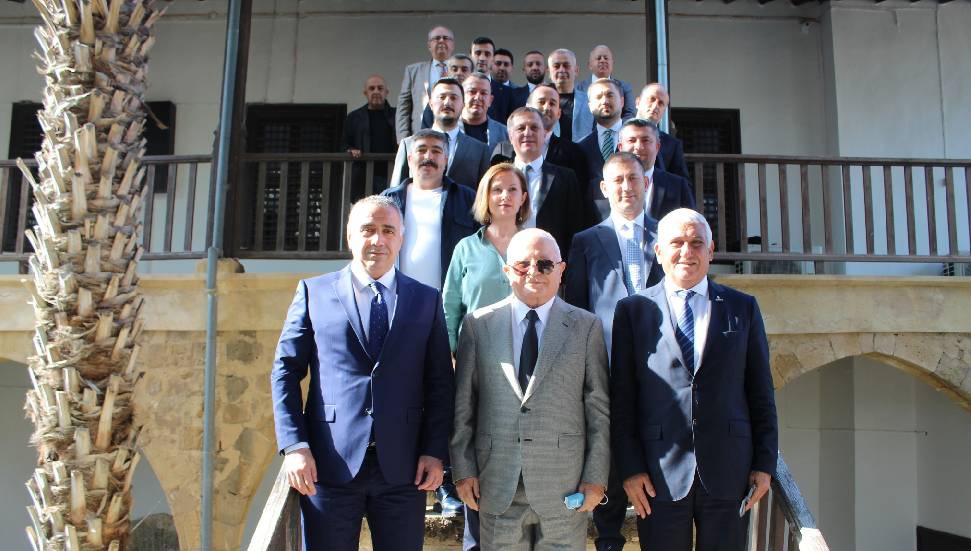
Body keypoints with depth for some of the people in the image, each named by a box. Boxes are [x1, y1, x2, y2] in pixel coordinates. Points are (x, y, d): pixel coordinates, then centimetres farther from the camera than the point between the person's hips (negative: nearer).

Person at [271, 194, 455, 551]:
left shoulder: (427, 300, 8)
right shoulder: (314, 292, 5)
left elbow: (441, 384, 6)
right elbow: (285, 371, 4)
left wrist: (435, 452, -2)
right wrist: (294, 446, -6)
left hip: (403, 467, 1)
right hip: (329, 465, -1)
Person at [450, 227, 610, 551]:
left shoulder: (586, 326, 2)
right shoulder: (478, 324, 3)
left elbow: (599, 408, 1)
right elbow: (462, 403, 4)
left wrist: (596, 477, -1)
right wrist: (463, 469, 1)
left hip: (565, 486, 0)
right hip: (497, 486, 1)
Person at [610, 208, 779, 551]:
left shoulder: (743, 308, 8)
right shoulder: (633, 310, 3)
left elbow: (761, 393, 8)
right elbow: (621, 398, 1)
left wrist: (765, 463, 3)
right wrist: (629, 468, -4)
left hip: (728, 472, 1)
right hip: (658, 476, -1)